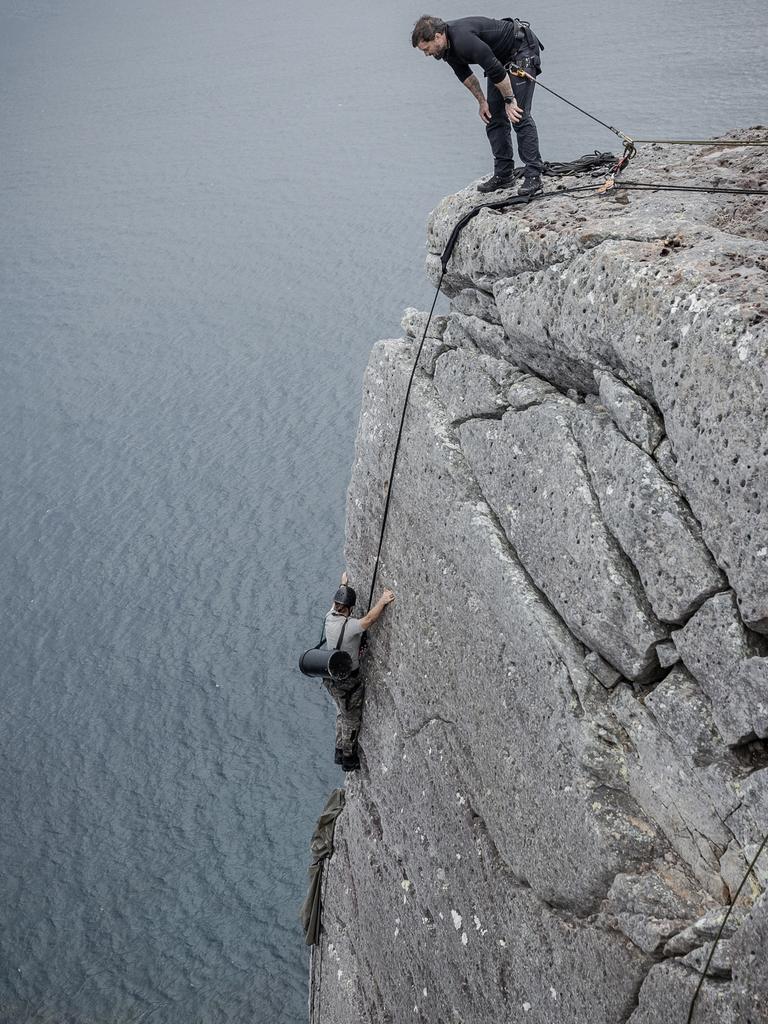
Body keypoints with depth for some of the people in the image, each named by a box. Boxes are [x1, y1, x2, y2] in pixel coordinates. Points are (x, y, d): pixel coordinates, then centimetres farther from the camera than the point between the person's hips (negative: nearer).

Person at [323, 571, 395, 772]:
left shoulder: (329, 618, -6)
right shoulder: (348, 625, -28)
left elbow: (337, 602, 14)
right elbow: (369, 619, -42)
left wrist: (343, 585, 30)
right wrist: (382, 601, -36)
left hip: (331, 678, 8)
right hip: (348, 681, -8)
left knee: (343, 714, 27)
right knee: (352, 719, 12)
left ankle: (340, 752, 39)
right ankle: (348, 759, 25)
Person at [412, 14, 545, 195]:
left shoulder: (463, 40, -34)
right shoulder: (448, 44, -5)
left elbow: (495, 70, -31)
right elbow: (464, 74, 12)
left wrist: (509, 100, -22)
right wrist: (482, 101, 9)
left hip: (523, 49, -10)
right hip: (502, 56, 10)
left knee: (519, 115, -16)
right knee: (494, 116, 6)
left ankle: (533, 176, -15)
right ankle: (503, 175, 10)